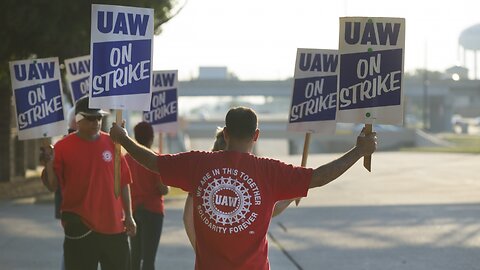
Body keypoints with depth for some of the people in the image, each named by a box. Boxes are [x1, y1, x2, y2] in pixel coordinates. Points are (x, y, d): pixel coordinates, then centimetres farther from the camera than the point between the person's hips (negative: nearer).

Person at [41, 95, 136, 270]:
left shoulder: (111, 144, 6)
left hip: (114, 225, 3)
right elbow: (53, 186, -5)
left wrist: (128, 216, 7)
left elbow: (123, 182, 9)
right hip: (80, 227, -3)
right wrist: (49, 164, -24)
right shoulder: (63, 147, -4)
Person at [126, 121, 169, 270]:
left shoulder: (127, 158, 2)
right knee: (149, 256, -5)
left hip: (133, 209, 5)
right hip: (152, 210, -5)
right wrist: (166, 187, 7)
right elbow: (163, 189, -14)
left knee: (135, 255, 14)